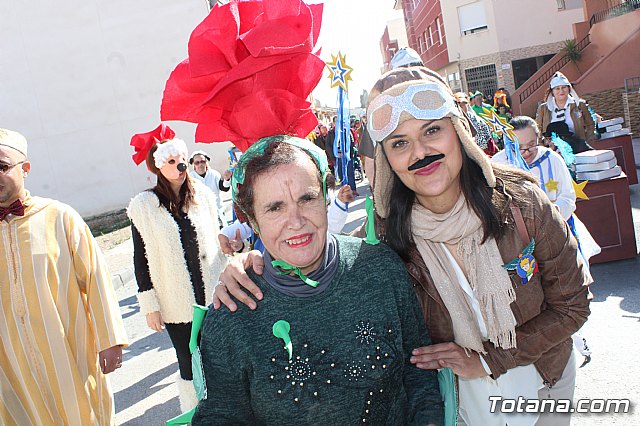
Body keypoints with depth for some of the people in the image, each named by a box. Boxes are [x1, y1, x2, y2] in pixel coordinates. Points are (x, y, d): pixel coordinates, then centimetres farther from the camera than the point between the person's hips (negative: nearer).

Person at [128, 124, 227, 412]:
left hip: (213, 294, 2)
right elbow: (141, 258, -4)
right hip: (176, 302, -2)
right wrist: (149, 305, -4)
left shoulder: (203, 195, 2)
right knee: (189, 363, 8)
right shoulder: (143, 205, -6)